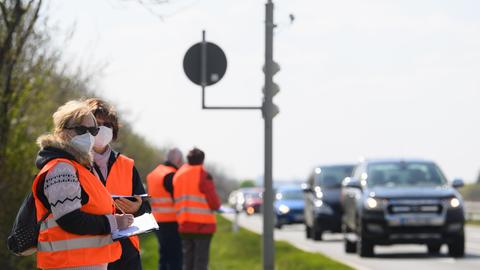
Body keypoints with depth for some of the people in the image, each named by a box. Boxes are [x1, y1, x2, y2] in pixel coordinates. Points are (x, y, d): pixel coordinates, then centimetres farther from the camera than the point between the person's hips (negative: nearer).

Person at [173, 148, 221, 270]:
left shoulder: (178, 175, 11)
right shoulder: (203, 175, -9)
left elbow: (176, 201, 10)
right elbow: (215, 203, -11)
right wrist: (216, 205, 10)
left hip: (184, 226, 6)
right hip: (202, 225, -6)